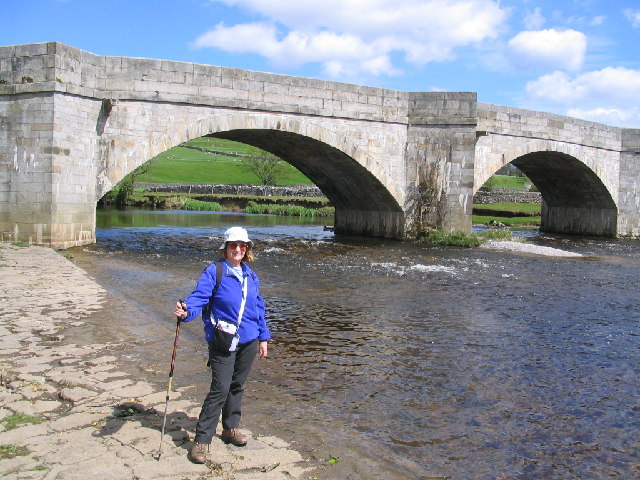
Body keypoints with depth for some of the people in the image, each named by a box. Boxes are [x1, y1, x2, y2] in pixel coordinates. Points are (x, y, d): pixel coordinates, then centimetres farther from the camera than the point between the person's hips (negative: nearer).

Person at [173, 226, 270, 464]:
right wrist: (186, 310, -40)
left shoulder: (251, 276, 10)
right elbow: (199, 296, -19)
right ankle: (202, 439, 1)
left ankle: (230, 428, 34)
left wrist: (263, 338, 16)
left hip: (248, 341, 6)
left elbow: (259, 308, 16)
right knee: (220, 389, -9)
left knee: (237, 386, 16)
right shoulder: (214, 272, -7)